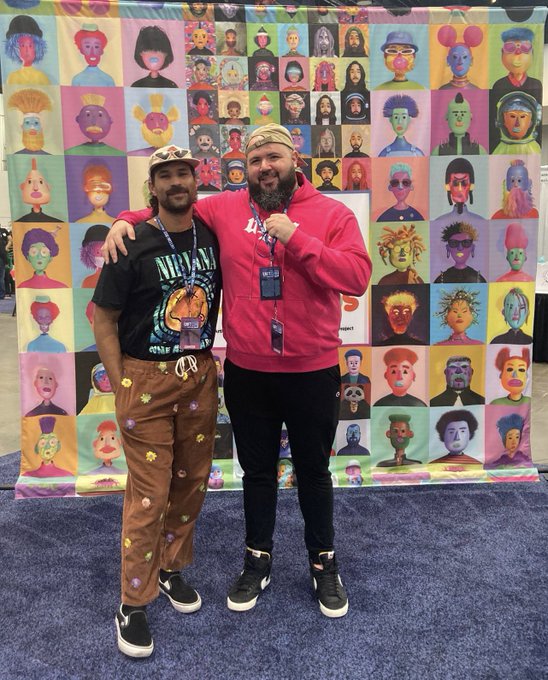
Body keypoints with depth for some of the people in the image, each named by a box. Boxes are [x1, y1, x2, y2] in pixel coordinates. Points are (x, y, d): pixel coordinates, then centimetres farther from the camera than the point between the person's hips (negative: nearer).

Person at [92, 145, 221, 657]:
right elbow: (103, 320, -6)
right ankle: (133, 602, 17)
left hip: (200, 373, 5)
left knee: (192, 481, 14)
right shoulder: (134, 245, -10)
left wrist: (208, 360, 6)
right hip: (146, 376, -4)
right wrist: (121, 387, -8)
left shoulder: (211, 235, 3)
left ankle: (171, 568, 36)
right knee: (149, 493, -1)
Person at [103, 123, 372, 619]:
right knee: (257, 471, 18)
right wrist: (126, 220, -3)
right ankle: (258, 560, 39)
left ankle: (324, 561, 38)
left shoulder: (332, 214, -5)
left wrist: (296, 238, -21)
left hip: (313, 372, -1)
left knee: (314, 471, 16)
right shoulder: (224, 209, 1)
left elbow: (357, 277, -17)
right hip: (246, 372, 2)